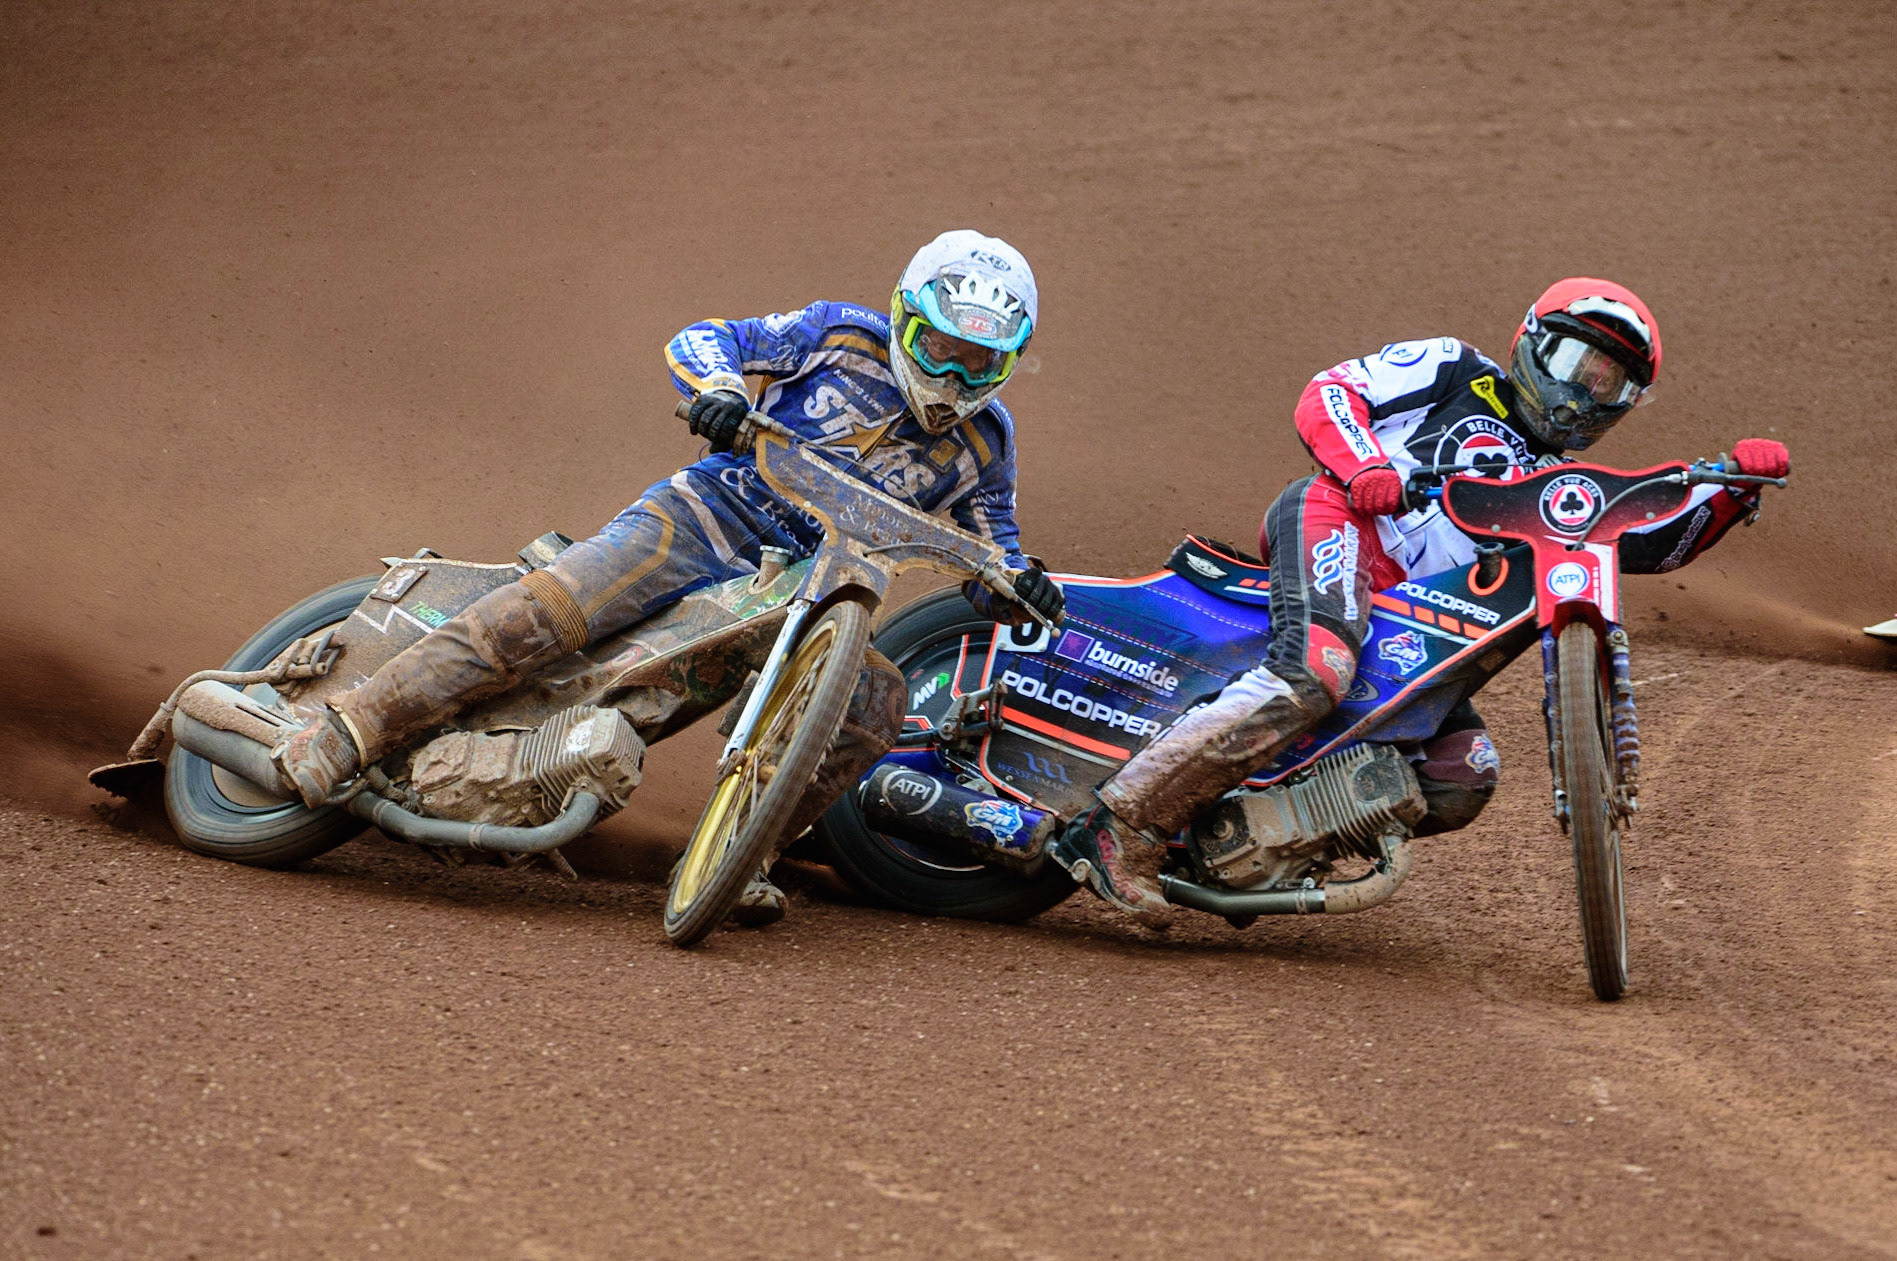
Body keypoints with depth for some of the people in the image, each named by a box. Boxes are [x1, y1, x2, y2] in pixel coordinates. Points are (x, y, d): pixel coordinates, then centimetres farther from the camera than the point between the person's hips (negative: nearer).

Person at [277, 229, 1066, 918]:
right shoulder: (845, 338, 0)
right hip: (701, 519, -4)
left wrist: (1021, 587, -11)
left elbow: (990, 552, 14)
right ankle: (348, 733, -27)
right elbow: (703, 340, 2)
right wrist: (718, 390, -21)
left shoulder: (980, 445, 7)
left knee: (876, 701, -23)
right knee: (541, 614, -26)